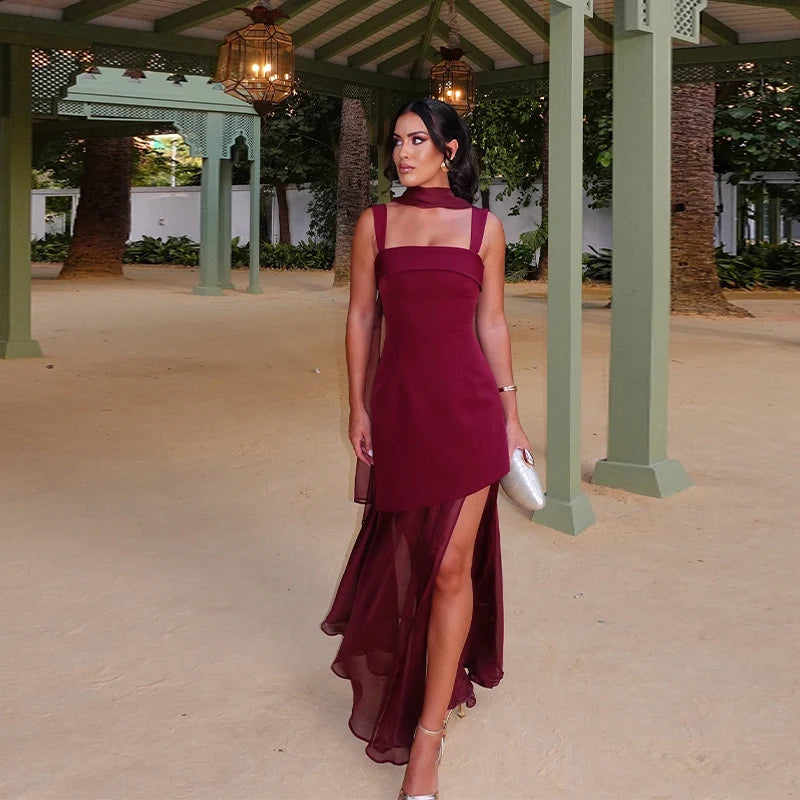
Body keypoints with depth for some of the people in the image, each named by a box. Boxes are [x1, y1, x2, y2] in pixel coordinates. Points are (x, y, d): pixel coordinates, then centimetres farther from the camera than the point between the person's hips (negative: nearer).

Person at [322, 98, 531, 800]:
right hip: (399, 402, 1)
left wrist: (510, 416, 7)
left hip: (468, 405, -1)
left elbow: (491, 323, 8)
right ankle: (380, 667, 44)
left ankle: (427, 740, 5)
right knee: (403, 549, 13)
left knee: (452, 566, -3)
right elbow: (362, 318, 6)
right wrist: (358, 409, 1)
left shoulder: (483, 227, 5)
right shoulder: (376, 223, 5)